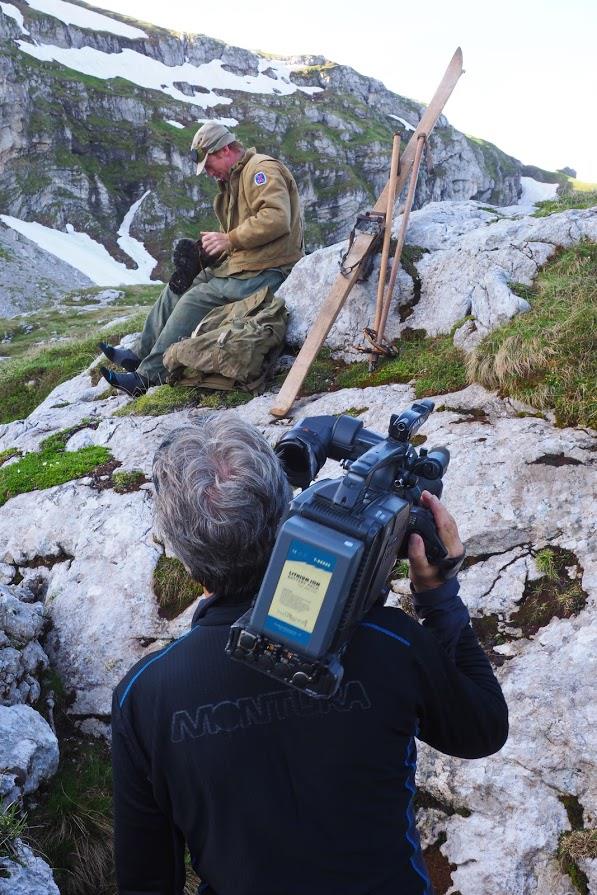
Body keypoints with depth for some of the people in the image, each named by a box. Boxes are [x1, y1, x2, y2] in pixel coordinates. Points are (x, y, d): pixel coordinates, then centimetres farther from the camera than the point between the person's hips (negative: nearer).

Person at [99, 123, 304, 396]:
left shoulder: (262, 169, -12)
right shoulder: (234, 178, 20)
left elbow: (276, 219, -27)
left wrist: (229, 240, -22)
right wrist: (209, 249, 3)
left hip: (265, 271, -11)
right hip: (242, 264, 11)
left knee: (194, 299, -17)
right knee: (179, 286, 10)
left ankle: (147, 376, -13)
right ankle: (141, 355, 13)